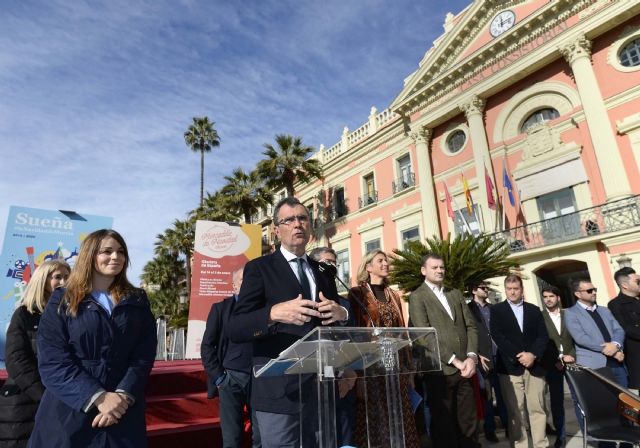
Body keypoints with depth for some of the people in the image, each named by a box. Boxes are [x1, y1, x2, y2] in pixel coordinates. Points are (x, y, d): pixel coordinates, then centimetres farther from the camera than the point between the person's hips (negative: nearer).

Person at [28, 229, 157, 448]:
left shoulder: (137, 301, 6)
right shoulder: (62, 302, 1)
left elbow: (144, 356, -1)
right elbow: (52, 361, -8)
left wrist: (123, 396, -16)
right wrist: (98, 397, -17)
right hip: (68, 411, -1)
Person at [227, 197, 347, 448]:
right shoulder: (260, 268, -4)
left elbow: (336, 320, 14)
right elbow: (234, 329, -12)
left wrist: (341, 314, -9)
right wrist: (274, 313, -30)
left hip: (322, 390, 5)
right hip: (280, 392, -5)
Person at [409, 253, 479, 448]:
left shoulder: (456, 294, 15)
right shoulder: (417, 297, -3)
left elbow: (471, 326, 9)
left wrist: (471, 357, -6)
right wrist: (454, 361, -13)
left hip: (464, 368, 5)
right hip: (440, 370, -5)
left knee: (468, 423, 11)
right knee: (444, 426, 6)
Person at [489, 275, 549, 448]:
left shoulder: (534, 310, 13)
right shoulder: (496, 310, 4)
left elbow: (543, 335, 6)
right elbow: (497, 336, -5)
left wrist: (533, 355, -10)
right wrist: (518, 356, -13)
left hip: (534, 366, 2)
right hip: (510, 366, -2)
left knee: (537, 408, 5)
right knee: (515, 411, 1)